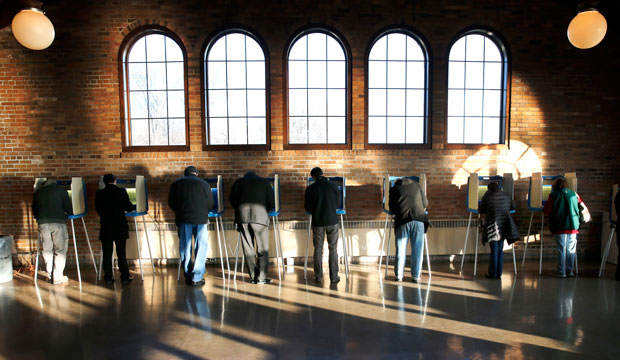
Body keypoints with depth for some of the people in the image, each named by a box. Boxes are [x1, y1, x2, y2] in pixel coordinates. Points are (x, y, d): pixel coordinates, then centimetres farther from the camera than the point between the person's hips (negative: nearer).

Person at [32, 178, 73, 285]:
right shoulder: (60, 190, 7)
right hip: (58, 223, -3)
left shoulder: (38, 192, 16)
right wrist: (69, 213, 23)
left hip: (43, 223, 3)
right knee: (60, 251, 2)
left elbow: (34, 211, 20)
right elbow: (69, 209, 2)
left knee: (47, 251, 12)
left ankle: (50, 276, 16)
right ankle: (58, 278, 2)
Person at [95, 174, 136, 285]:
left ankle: (108, 277, 13)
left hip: (106, 227, 1)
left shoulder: (99, 193, -1)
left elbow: (97, 209, 9)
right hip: (120, 227, -1)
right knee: (121, 253, 5)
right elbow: (128, 207, -3)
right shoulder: (122, 191, -6)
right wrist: (135, 206, 19)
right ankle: (125, 277, 9)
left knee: (107, 253, 9)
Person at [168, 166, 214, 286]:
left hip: (183, 219, 2)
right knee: (201, 248, 3)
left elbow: (171, 203, 10)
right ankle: (197, 277, 0)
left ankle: (188, 277, 13)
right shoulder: (203, 184, 7)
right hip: (200, 219, -2)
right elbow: (210, 203, 6)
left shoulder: (176, 183, 11)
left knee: (185, 248, 9)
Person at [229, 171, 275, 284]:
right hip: (260, 216, -2)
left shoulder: (238, 182, 17)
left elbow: (232, 201, 16)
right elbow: (272, 202, 9)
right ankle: (261, 277, 2)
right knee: (263, 248, 4)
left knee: (248, 248, 7)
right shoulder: (264, 182, 13)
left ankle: (253, 277, 10)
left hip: (242, 216, 2)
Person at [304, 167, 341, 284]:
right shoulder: (334, 186, -1)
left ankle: (318, 277, 14)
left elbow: (307, 207, 3)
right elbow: (337, 205, 9)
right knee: (333, 249, 8)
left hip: (318, 222, 0)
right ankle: (334, 277, 9)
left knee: (318, 249, 10)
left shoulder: (310, 188, -5)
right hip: (332, 221, 0)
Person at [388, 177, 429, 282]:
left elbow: (392, 208, 16)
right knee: (417, 249, 6)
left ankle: (399, 275, 8)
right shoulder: (416, 185, 20)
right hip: (418, 219, 1)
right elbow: (425, 203, 20)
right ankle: (416, 276, 6)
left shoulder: (394, 189, 16)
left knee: (401, 249, 7)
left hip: (402, 220, 0)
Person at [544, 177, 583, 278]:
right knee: (571, 249, 10)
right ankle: (569, 271, 16)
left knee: (561, 249, 1)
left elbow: (547, 210, -7)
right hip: (573, 225, 3)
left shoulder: (553, 196, -7)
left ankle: (561, 271, 4)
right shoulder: (574, 194, 5)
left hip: (560, 227, -3)